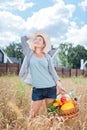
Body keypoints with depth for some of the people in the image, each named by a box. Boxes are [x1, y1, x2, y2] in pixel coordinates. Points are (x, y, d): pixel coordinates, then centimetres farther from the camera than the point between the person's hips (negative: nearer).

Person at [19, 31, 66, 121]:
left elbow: (52, 70, 4)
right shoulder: (29, 53, 6)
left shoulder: (47, 56, 9)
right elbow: (23, 39, 3)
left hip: (51, 88, 2)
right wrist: (33, 37, 20)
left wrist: (58, 84, -7)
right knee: (33, 115, -1)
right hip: (37, 89, -1)